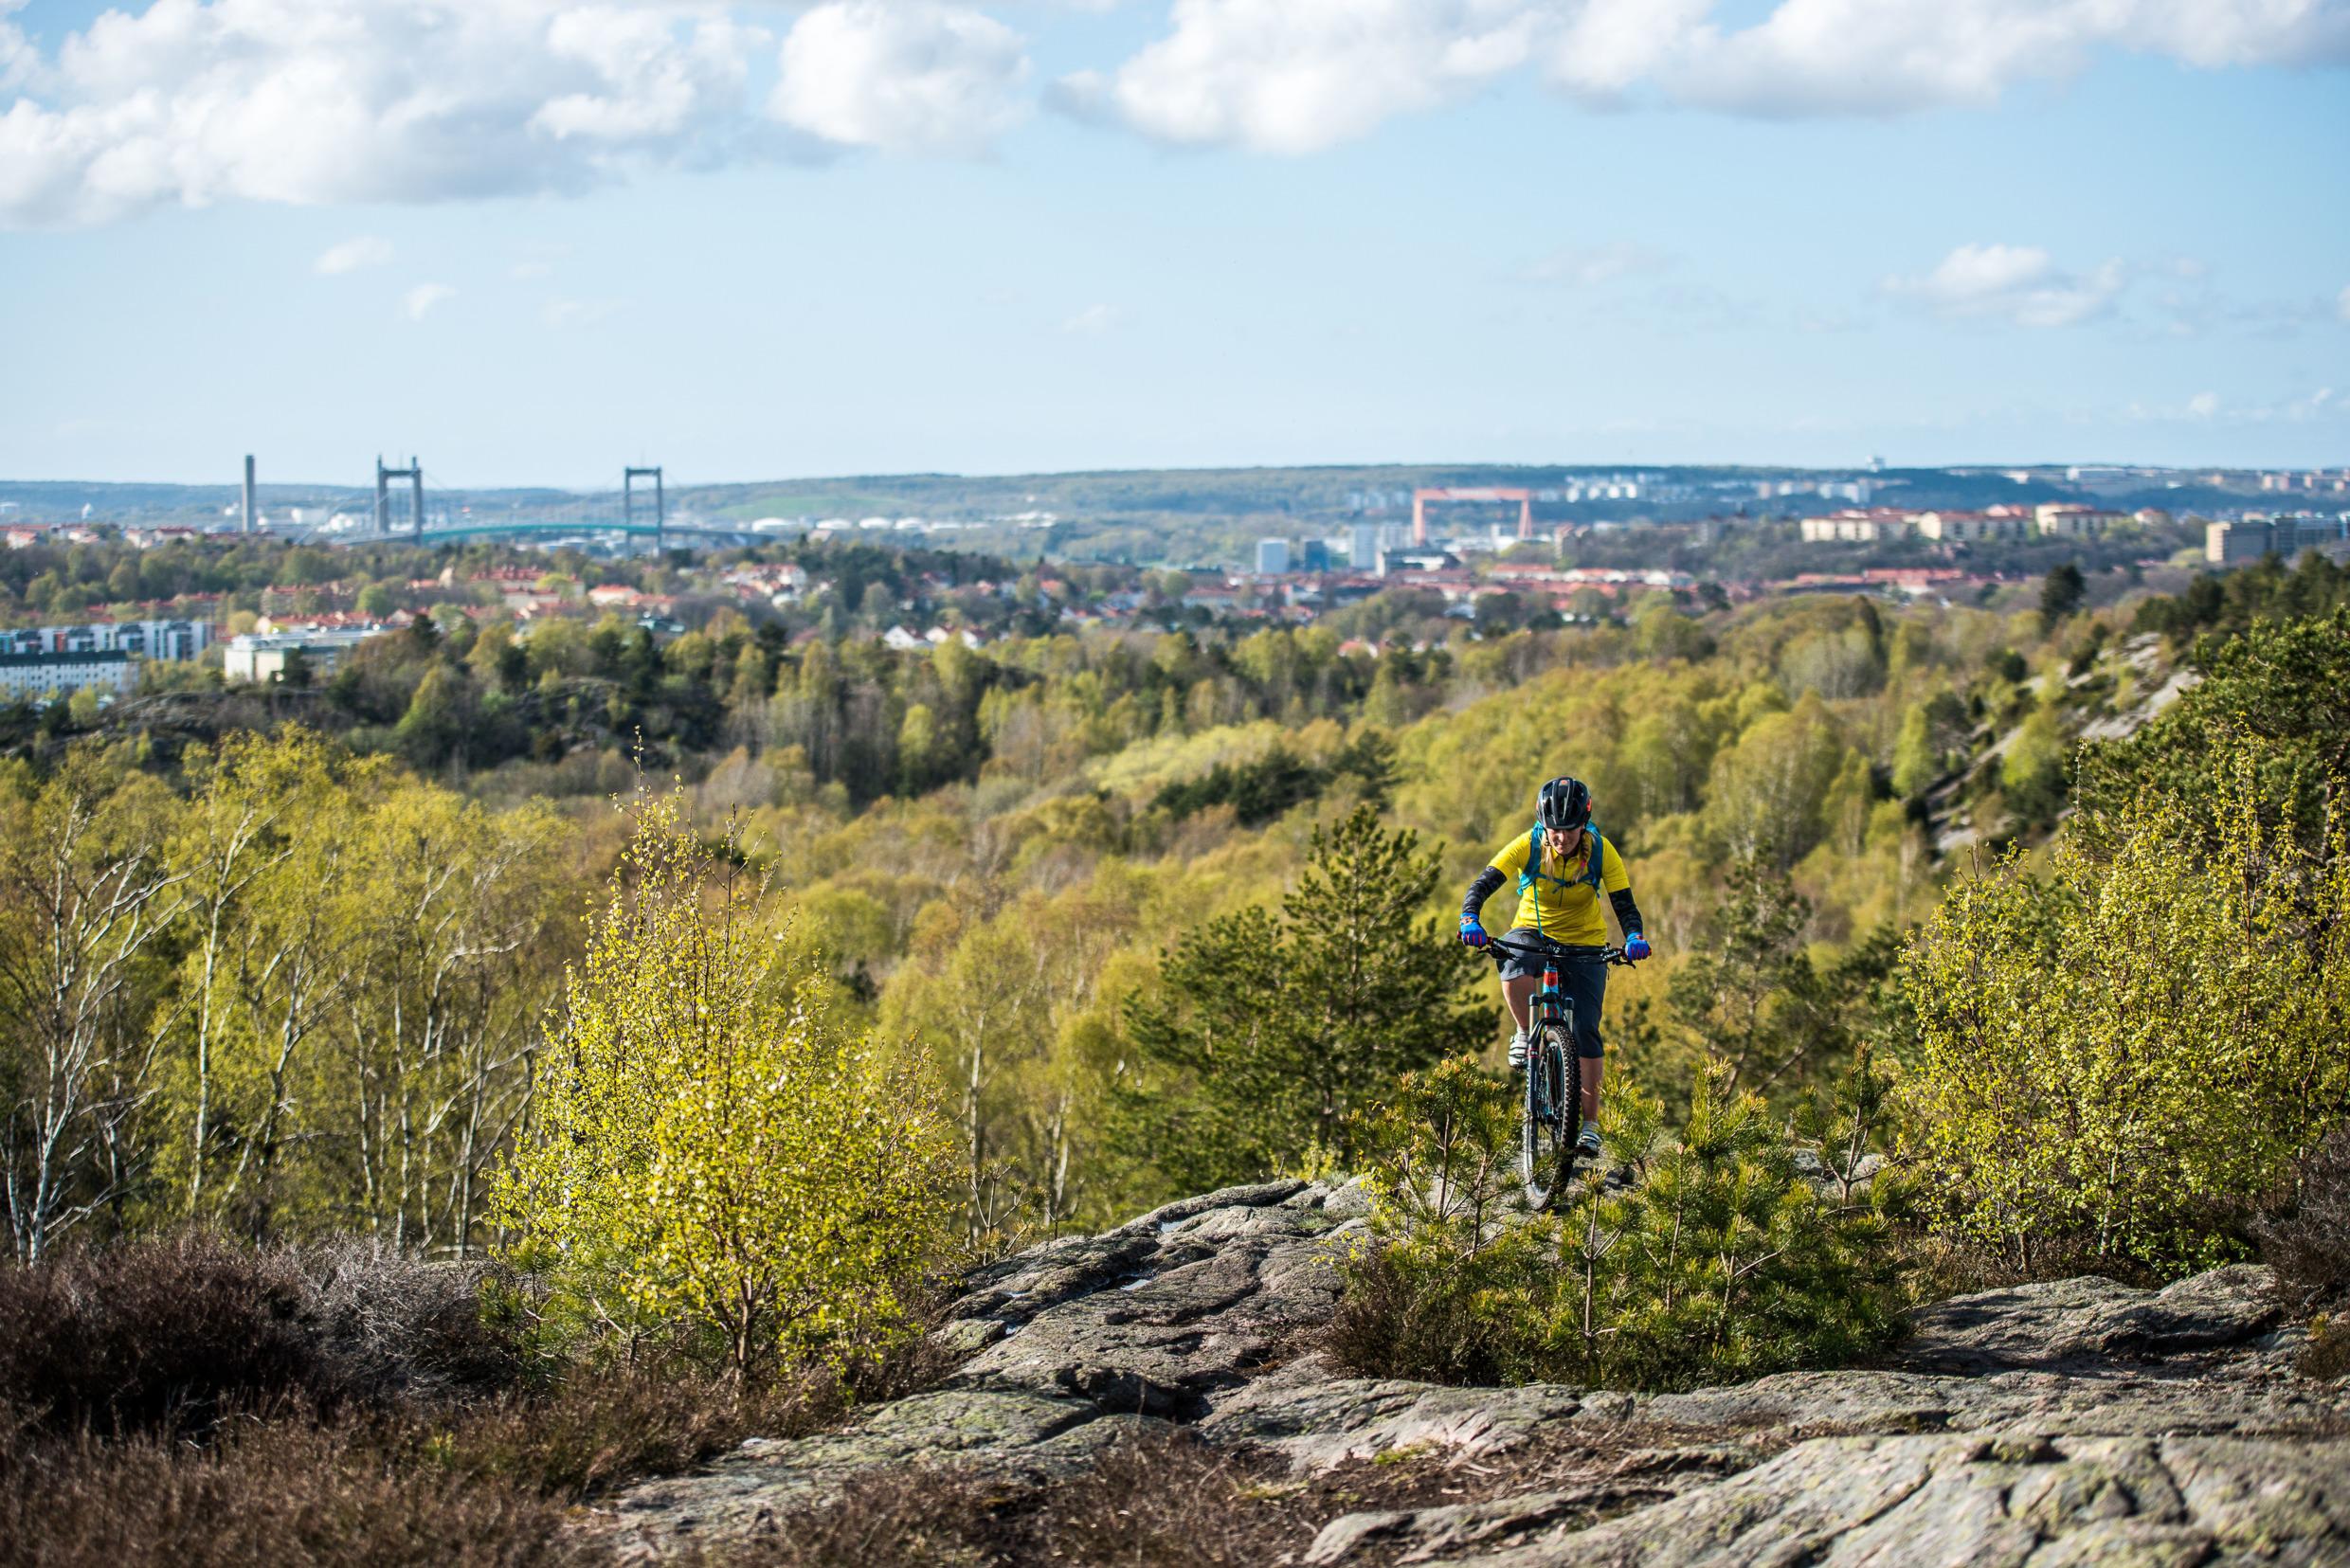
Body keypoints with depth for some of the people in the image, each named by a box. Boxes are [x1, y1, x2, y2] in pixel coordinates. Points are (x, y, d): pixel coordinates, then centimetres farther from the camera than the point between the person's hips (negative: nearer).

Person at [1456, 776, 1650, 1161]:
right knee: (1514, 970, -36)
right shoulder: (1527, 846, -19)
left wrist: (1635, 938, -37)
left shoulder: (1601, 851, -17)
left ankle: (1590, 1122, 1)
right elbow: (1482, 885, -24)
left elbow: (1625, 904, -17)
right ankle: (1525, 1036, -7)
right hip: (1534, 933, 0)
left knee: (1585, 1030, -10)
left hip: (1584, 945, 0)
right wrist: (1470, 920, -44)